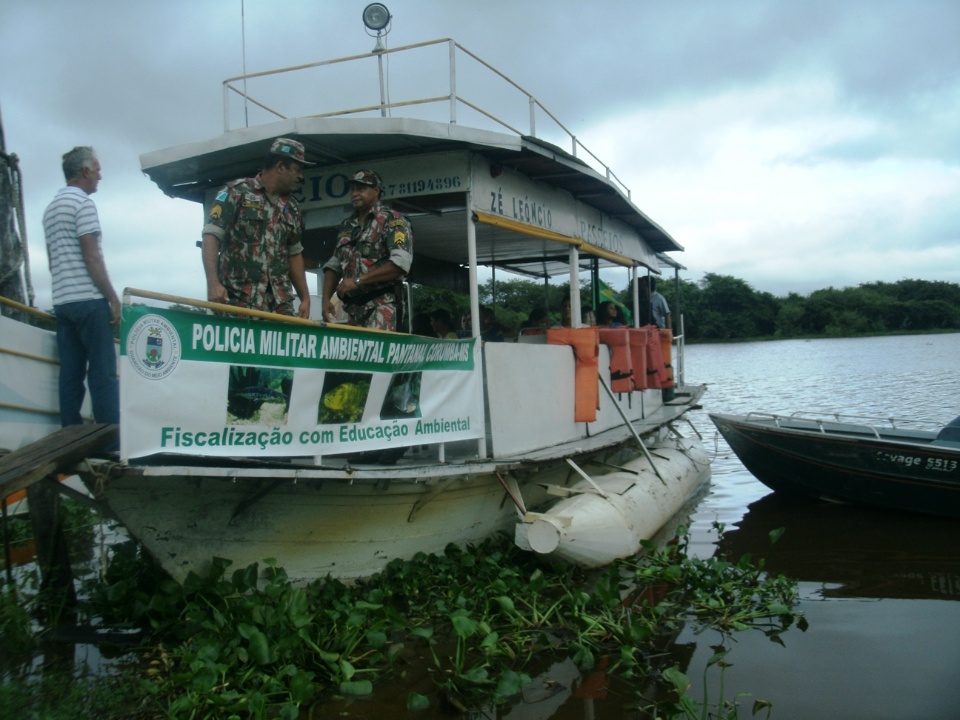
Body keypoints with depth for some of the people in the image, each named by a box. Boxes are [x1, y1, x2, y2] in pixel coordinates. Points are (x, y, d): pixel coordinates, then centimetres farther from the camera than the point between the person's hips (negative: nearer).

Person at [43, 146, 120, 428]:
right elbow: (92, 257, -14)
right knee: (103, 373, -8)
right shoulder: (83, 203, -7)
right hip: (88, 300, -8)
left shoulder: (50, 208, 20)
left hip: (62, 302, 9)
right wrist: (113, 298, -11)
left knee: (70, 374, 6)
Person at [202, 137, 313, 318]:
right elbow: (211, 236, -7)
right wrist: (213, 283, -20)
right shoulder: (236, 192, 0)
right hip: (239, 300, -5)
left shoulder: (292, 208, 17)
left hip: (280, 302, 5)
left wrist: (305, 298, 15)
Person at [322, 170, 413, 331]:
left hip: (380, 304, -6)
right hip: (351, 305, 6)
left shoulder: (393, 221, -2)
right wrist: (326, 299, 4)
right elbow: (334, 266, 21)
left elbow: (401, 263, -16)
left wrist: (358, 280, -17)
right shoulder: (346, 226, 19)